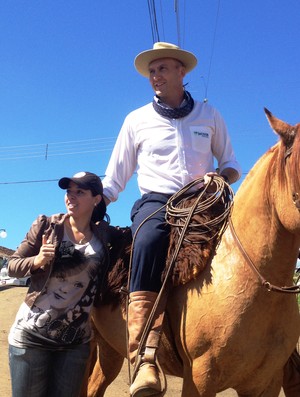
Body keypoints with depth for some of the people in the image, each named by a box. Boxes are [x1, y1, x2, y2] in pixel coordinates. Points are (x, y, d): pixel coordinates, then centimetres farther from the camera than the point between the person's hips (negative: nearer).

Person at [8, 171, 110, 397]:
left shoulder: (104, 238, 2)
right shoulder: (46, 225, -2)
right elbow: (13, 265, 1)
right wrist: (38, 260, -19)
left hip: (76, 341, 2)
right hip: (31, 335, -2)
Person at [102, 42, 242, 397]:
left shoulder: (209, 115, 15)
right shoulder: (136, 120, 13)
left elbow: (232, 164, 18)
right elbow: (113, 180, 14)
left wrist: (220, 176, -6)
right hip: (156, 202, -3)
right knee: (150, 240, -37)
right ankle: (144, 358, -44)